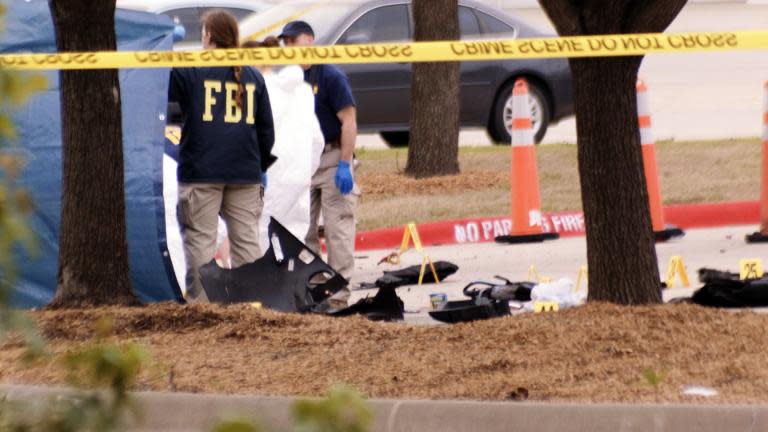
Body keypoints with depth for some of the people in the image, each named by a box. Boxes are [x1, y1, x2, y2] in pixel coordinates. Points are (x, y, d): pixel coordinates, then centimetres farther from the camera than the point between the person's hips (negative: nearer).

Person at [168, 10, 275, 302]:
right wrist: (262, 165, 25)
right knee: (246, 240, 8)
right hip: (245, 173, 4)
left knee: (200, 239, -2)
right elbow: (266, 127, 14)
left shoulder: (188, 70, -4)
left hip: (200, 171, -4)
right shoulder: (252, 76, 10)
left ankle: (199, 303, -7)